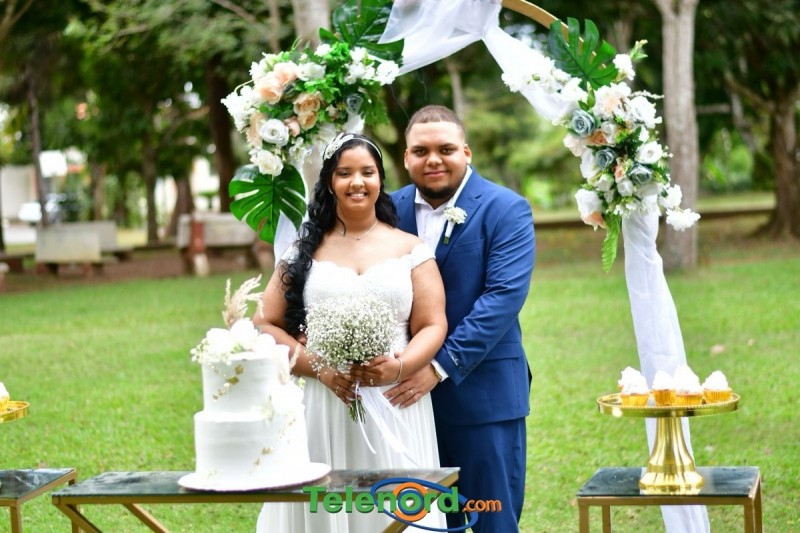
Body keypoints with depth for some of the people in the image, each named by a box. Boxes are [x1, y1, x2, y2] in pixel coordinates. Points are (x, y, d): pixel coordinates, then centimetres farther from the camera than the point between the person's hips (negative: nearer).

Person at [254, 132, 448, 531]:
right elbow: (265, 325, 5)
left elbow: (433, 326, 3)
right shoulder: (304, 251, 8)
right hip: (323, 408, 0)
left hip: (394, 408, 0)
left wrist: (400, 367, -17)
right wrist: (318, 367, -10)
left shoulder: (410, 249, 8)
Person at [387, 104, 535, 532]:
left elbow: (504, 295, -15)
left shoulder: (506, 210, -5)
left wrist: (442, 366, -20)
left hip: (484, 393, -4)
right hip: (408, 390, 4)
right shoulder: (392, 209, 7)